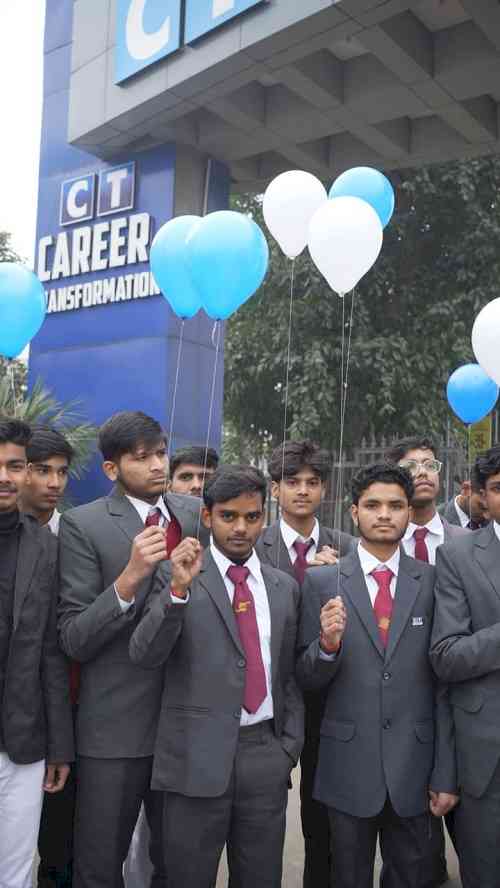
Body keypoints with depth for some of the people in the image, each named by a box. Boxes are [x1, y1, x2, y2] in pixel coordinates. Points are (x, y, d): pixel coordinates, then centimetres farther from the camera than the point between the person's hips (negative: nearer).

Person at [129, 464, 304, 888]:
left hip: (266, 756, 3)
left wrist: (290, 746, 6)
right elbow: (143, 655, -13)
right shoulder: (176, 576, -3)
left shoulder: (285, 586, 8)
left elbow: (290, 674, 13)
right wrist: (179, 589, -25)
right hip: (197, 757, -3)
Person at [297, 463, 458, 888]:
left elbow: (444, 685, 0)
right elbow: (306, 678, -1)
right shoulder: (321, 581, -4)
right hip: (348, 768, 0)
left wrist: (446, 775, -1)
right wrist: (328, 643, -22)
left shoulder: (434, 582, -2)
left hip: (414, 771, 1)